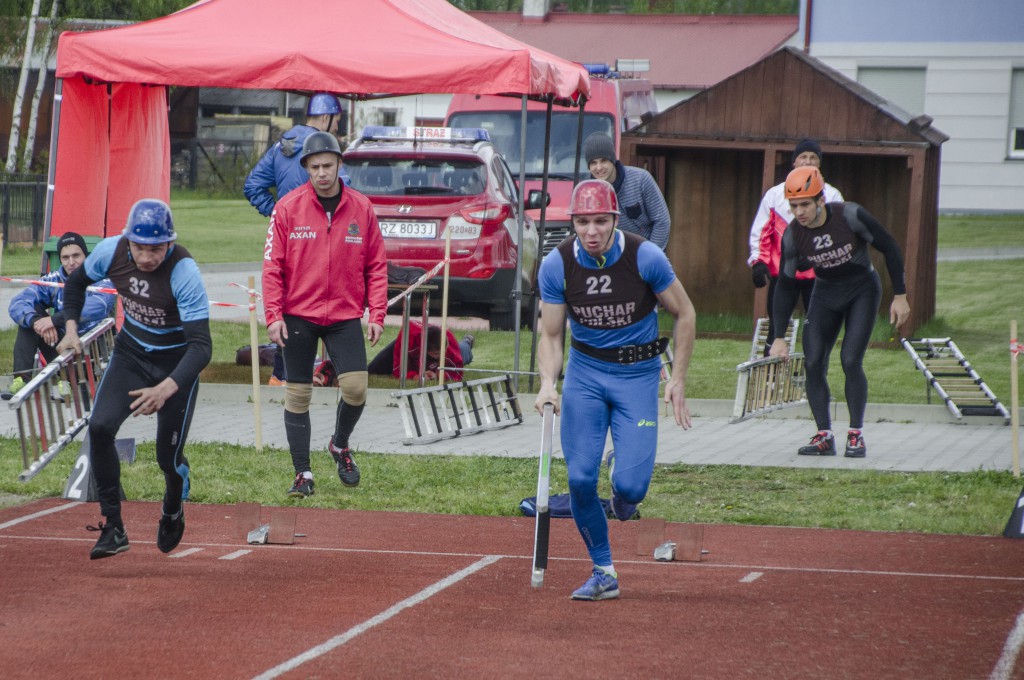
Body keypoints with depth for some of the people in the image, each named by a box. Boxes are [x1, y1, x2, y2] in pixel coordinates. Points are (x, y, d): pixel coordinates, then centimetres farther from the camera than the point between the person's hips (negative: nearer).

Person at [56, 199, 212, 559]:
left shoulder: (184, 272, -31)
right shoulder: (112, 251, -17)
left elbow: (201, 346, -35)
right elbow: (77, 281, 7)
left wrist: (167, 389, -50)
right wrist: (71, 329, -6)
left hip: (177, 362, -3)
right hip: (130, 353, 3)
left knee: (168, 456, -2)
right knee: (100, 427, -19)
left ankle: (173, 512, 34)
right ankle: (113, 528, -10)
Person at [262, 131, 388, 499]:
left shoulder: (361, 208, 2)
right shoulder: (289, 207, -3)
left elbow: (376, 265, 6)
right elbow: (272, 264, -2)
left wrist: (377, 314, -1)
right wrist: (274, 315, -10)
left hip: (345, 316, 1)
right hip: (298, 314, -1)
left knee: (356, 386, -11)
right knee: (297, 395, 2)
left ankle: (340, 445, 19)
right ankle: (302, 474, 11)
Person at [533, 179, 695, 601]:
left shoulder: (645, 258, -16)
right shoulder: (556, 266, -11)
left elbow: (684, 314, -2)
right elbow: (550, 336, -1)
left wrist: (678, 380, -4)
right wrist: (548, 384, -18)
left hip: (637, 373, -2)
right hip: (585, 372, 2)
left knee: (630, 484, -14)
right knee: (580, 478, -8)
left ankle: (623, 494, 26)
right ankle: (603, 573, 11)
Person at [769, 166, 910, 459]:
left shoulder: (850, 216, -26)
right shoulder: (793, 235, -16)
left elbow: (889, 248, -13)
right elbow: (785, 286, -6)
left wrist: (899, 297, -11)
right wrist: (779, 337, -9)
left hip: (862, 290, -3)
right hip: (825, 294, 3)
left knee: (850, 361, -16)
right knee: (813, 364, -9)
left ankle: (856, 436, -4)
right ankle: (824, 436, 0)